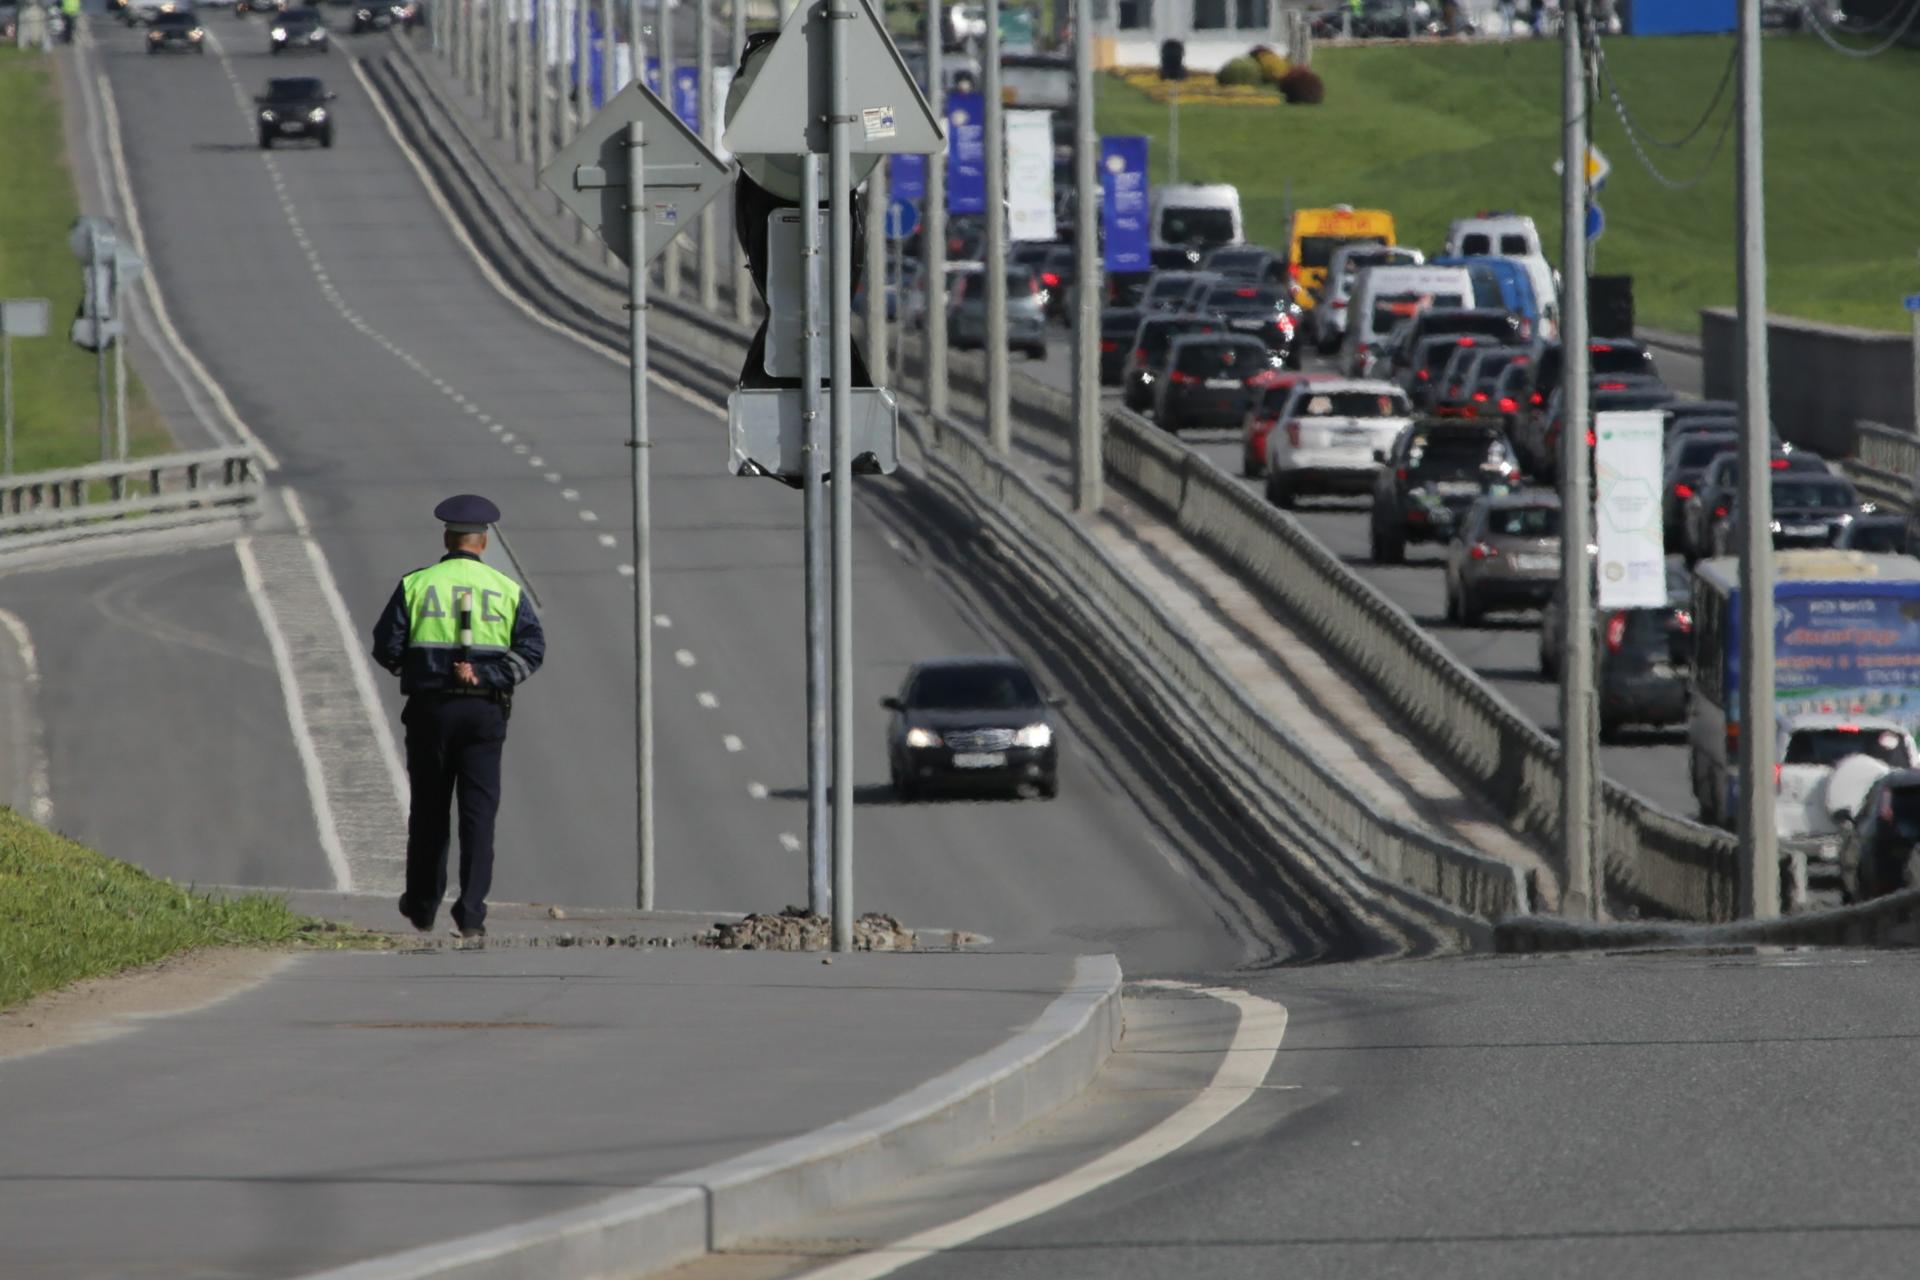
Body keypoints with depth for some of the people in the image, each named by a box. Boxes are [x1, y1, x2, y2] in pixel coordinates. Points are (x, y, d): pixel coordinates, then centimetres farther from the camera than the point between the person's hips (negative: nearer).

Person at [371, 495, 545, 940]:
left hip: (430, 706, 0)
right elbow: (532, 648, -6)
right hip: (485, 710, 0)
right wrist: (486, 676, -11)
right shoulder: (506, 590, 3)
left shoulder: (415, 585, 0)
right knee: (478, 812, -1)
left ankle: (422, 908, 24)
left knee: (428, 809, 13)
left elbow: (387, 647, -4)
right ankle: (470, 915, -10)